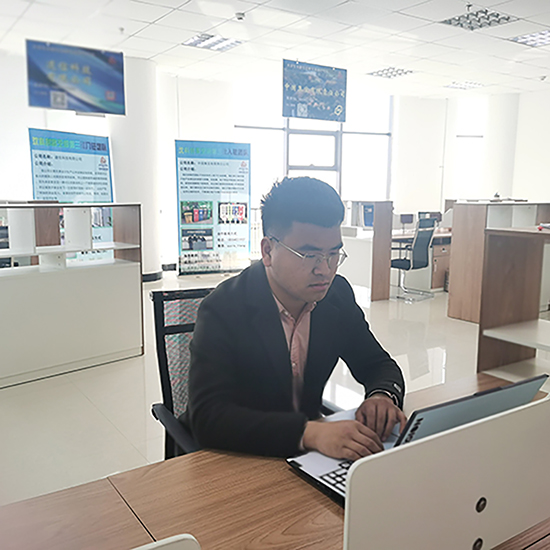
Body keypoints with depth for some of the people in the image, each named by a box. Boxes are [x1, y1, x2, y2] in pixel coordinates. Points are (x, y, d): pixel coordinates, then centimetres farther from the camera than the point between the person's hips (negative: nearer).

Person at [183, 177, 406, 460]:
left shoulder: (338, 294, -4)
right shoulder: (221, 310, -20)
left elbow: (378, 365, 6)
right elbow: (207, 417, -28)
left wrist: (382, 395, -18)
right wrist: (310, 432, -39)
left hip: (305, 457, 6)